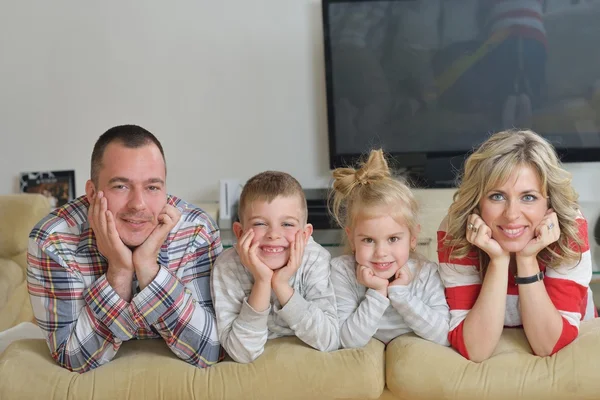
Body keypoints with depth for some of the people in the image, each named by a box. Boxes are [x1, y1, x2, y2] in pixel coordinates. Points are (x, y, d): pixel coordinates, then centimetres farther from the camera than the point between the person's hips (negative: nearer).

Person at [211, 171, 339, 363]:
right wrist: (262, 282, -33)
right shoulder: (227, 266, -22)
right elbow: (243, 353, -23)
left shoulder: (315, 259, -19)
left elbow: (330, 341, -22)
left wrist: (281, 285, -30)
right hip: (254, 369, 0)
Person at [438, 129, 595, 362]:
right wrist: (498, 260, -35)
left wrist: (527, 259, -33)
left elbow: (548, 345, -24)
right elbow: (475, 351, -27)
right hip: (496, 349, 0)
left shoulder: (571, 229, -23)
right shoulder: (454, 232, -25)